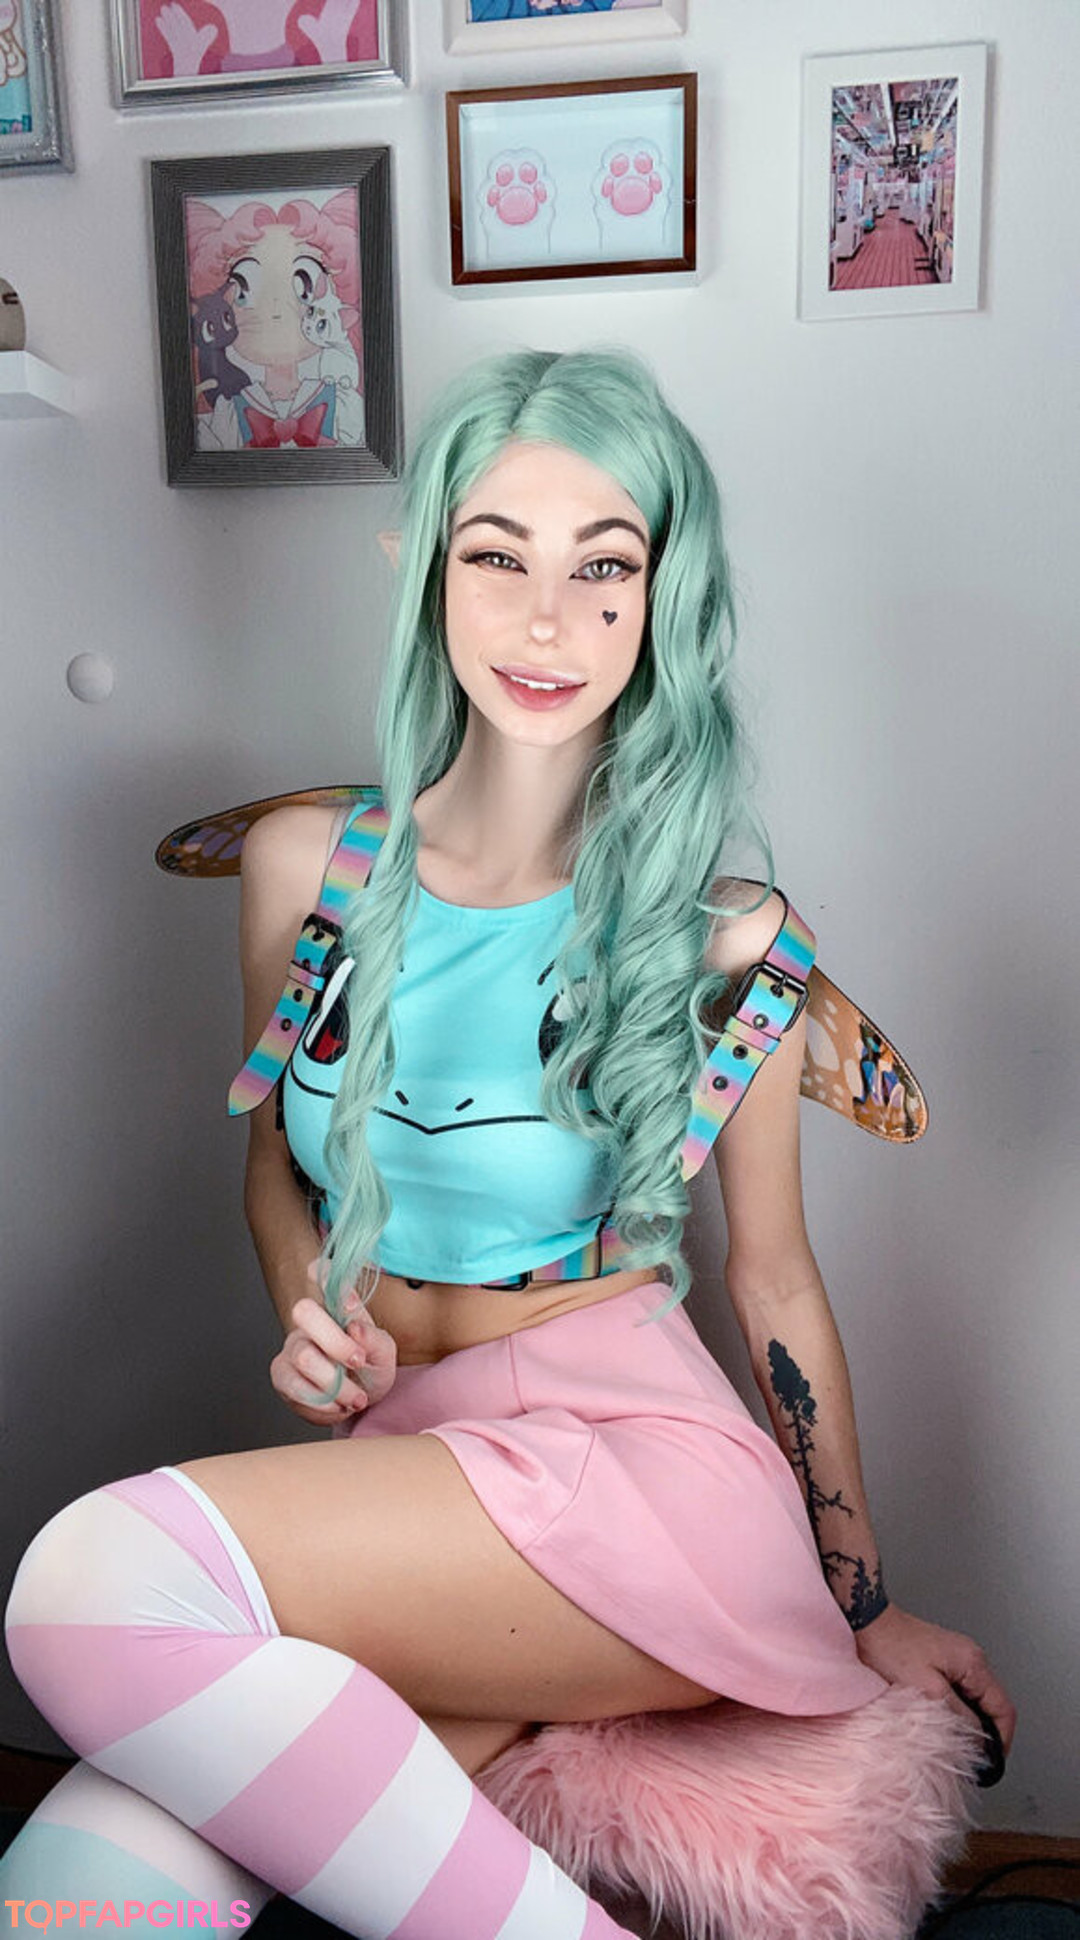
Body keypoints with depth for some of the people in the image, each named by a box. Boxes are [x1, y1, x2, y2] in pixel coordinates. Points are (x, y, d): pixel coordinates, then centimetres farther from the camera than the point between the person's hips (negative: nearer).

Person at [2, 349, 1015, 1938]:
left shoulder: (720, 933, -4)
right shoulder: (310, 866, 4)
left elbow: (774, 1277, 6)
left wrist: (869, 1608, 14)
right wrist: (310, 1312, -3)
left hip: (630, 1453, -2)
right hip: (387, 1459, 3)